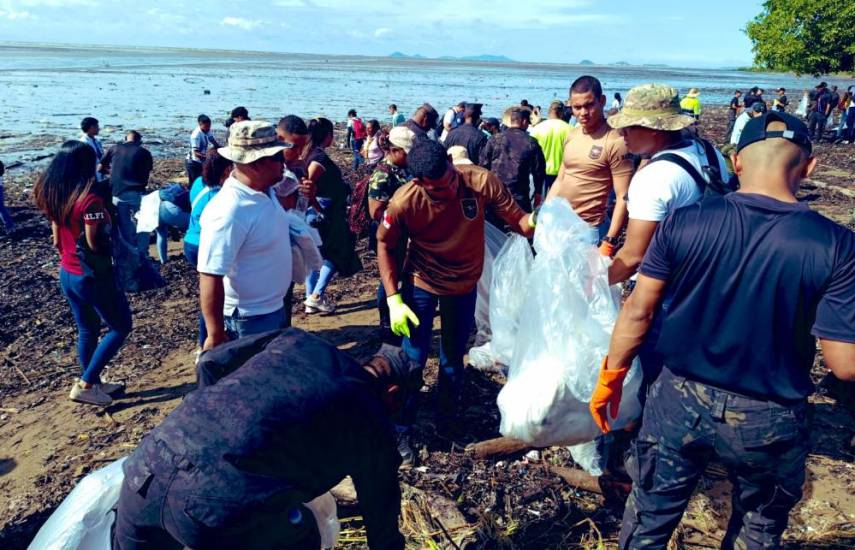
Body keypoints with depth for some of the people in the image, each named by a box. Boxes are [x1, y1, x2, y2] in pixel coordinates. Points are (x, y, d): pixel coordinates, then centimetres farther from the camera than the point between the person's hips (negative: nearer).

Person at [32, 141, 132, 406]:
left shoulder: (53, 197, 1)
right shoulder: (90, 200, -24)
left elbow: (57, 240, 9)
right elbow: (94, 245, -22)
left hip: (66, 273, 8)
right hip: (92, 276, -8)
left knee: (87, 330, 21)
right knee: (120, 327, 8)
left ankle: (95, 383, 34)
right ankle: (84, 385, 7)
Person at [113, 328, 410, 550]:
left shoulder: (296, 340, 21)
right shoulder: (374, 425, 13)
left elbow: (211, 362, 22)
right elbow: (380, 511, 25)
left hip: (149, 463, 5)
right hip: (221, 504, -5)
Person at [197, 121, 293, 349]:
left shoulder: (263, 192, 0)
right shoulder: (229, 211, -29)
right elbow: (211, 277, -28)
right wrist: (216, 336, -24)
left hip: (275, 309, 9)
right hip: (249, 321, -9)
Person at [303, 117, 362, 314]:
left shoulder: (313, 154, 8)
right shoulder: (320, 158, -20)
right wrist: (319, 210, -18)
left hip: (325, 213, 9)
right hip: (327, 215, -9)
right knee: (337, 253, 3)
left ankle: (310, 300, 20)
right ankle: (316, 296, 1)